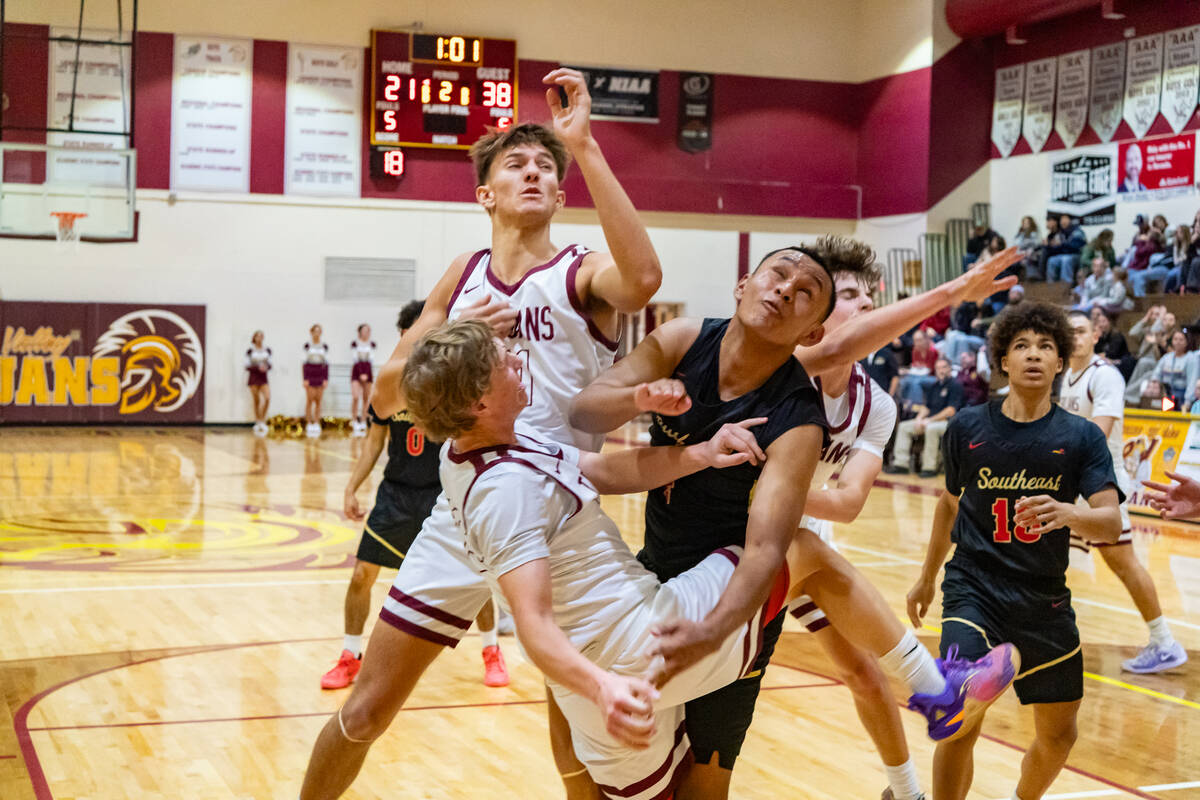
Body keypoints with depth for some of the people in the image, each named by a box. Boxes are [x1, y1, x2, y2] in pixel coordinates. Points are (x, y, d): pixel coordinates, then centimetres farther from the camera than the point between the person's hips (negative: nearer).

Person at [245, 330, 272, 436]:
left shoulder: (267, 350, 7)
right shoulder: (250, 350, -2)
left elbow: (269, 363, 9)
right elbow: (247, 366, -5)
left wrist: (267, 367, -14)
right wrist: (258, 367, -19)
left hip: (263, 377, 2)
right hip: (253, 376, -2)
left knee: (267, 398, -14)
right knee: (256, 401, 1)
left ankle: (262, 420, 0)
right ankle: (258, 423, 11)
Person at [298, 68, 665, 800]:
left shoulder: (581, 273, -5)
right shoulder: (465, 276, 9)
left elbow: (643, 279, -30)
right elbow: (387, 396, 10)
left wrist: (586, 147, -30)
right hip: (462, 512, 4)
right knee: (366, 711, 8)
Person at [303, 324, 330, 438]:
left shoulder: (324, 346, 6)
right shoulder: (307, 345, 0)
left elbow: (326, 363, 7)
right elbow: (305, 362, 0)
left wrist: (326, 379, 2)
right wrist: (305, 378, -6)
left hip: (321, 374, 2)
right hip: (310, 373, -2)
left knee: (318, 401, 2)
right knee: (310, 400, -4)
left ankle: (317, 424, 5)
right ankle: (309, 424, 1)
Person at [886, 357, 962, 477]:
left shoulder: (955, 385, -7)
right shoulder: (933, 386, 16)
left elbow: (951, 411, -16)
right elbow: (926, 406, 17)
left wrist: (930, 420, -17)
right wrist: (919, 419, -5)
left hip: (947, 421, -8)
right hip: (930, 420, 8)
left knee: (931, 428, -38)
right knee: (903, 427, -2)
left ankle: (929, 467, -31)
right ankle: (901, 464, -6)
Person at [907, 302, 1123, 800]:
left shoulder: (1081, 437, -4)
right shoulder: (966, 428, -2)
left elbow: (1111, 524, -14)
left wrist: (1066, 513, -36)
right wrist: (927, 577, 24)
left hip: (1045, 601, 2)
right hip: (974, 592, -2)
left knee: (1058, 736, 13)